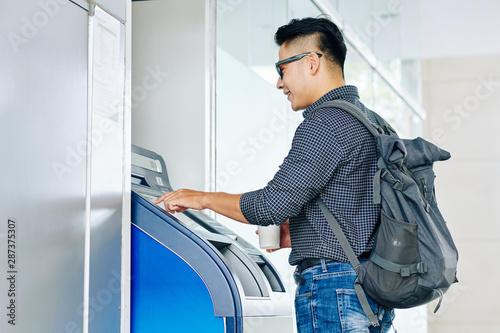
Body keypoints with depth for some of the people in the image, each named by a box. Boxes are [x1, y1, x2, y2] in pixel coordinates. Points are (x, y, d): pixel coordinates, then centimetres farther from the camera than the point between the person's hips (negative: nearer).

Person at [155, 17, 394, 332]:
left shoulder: (324, 124, -15)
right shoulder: (368, 121, 18)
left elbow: (272, 205, -19)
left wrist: (204, 198, -5)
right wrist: (299, 231, 16)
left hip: (333, 287, -10)